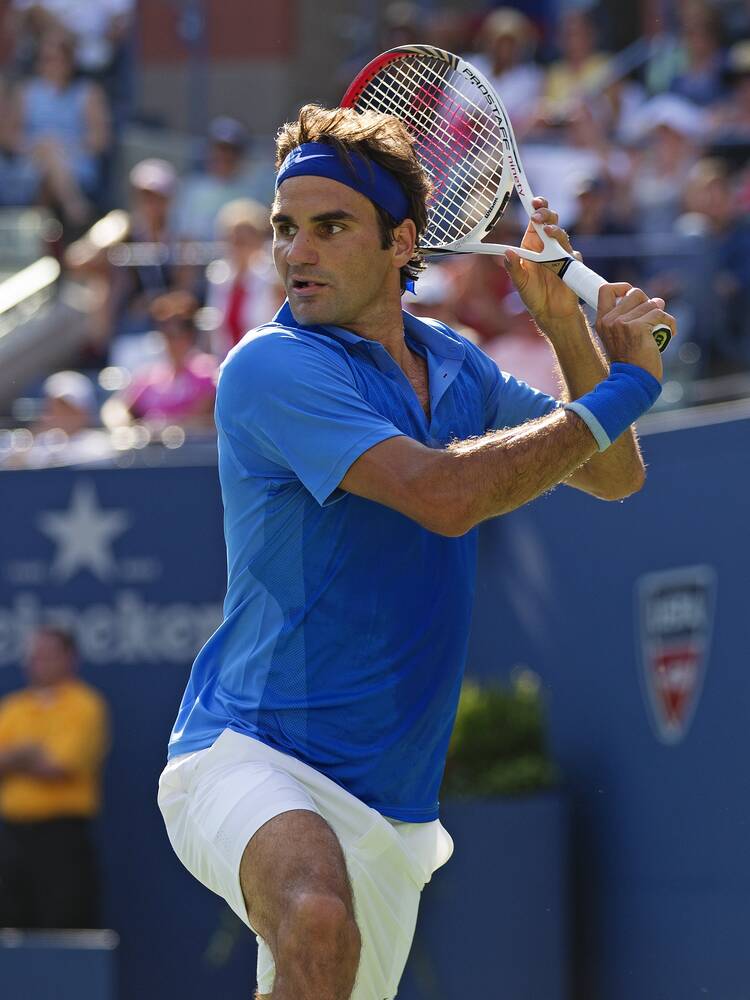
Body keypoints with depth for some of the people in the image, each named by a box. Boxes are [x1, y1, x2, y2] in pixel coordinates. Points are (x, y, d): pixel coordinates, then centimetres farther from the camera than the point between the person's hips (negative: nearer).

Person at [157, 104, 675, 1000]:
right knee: (319, 925, -39)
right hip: (247, 752, -8)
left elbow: (612, 476, 19)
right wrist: (625, 388, -14)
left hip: (389, 812, 8)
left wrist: (565, 326, 2)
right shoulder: (271, 366, -13)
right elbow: (444, 494, -24)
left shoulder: (453, 365, 12)